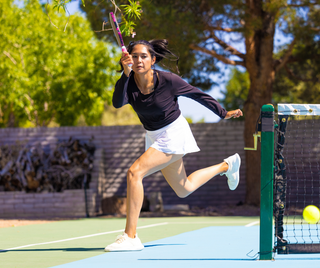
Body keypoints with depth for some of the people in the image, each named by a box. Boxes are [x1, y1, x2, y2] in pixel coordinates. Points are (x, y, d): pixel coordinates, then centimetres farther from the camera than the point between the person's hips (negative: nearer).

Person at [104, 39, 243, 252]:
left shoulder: (168, 81, -21)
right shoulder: (129, 82, -10)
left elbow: (198, 94, -7)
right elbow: (118, 103, -30)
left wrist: (224, 113, 0)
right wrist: (125, 74, -42)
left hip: (173, 133, -7)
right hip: (154, 137, 7)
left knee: (135, 173, -23)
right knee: (183, 190, 23)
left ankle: (130, 237, -20)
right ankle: (226, 166, 48)